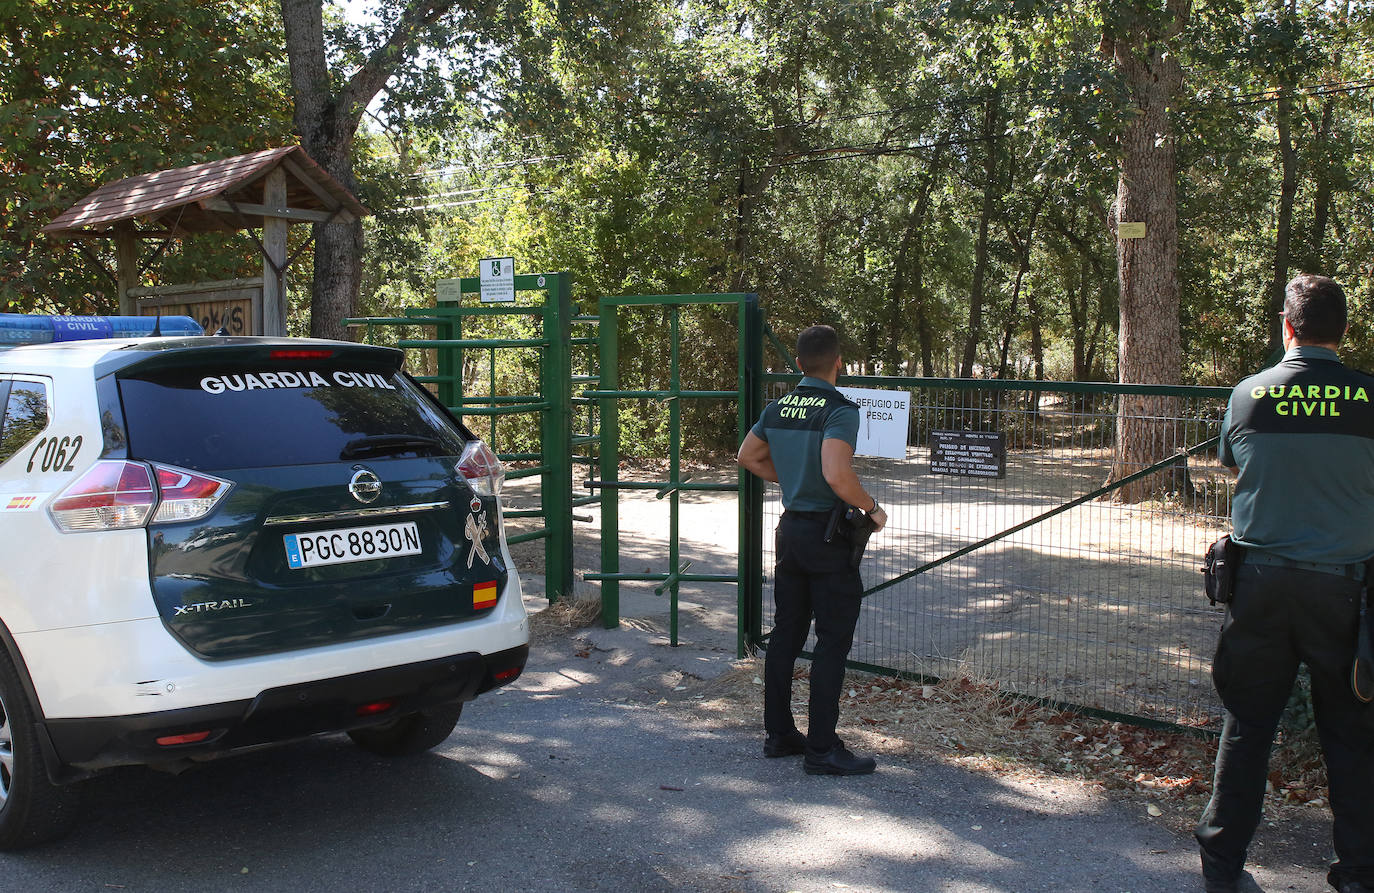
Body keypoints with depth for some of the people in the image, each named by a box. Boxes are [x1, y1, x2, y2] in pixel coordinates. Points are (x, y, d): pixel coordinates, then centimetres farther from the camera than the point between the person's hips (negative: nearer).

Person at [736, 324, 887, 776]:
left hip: (790, 529, 7)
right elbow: (837, 475, -29)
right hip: (828, 535, -7)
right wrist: (873, 508, -15)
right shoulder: (840, 410, -17)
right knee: (832, 642, 0)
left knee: (785, 634, 14)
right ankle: (821, 749, 3)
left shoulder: (777, 408, 6)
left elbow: (748, 456, 18)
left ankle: (778, 733, 23)